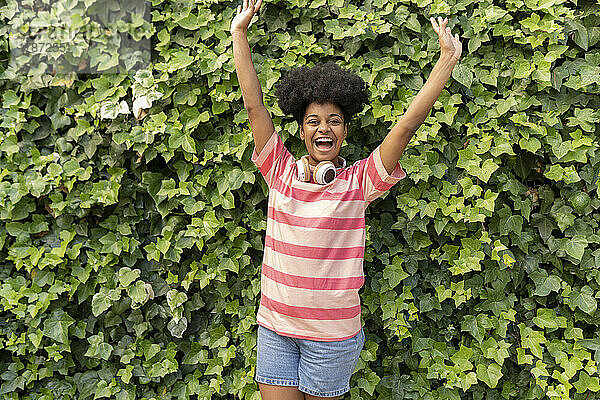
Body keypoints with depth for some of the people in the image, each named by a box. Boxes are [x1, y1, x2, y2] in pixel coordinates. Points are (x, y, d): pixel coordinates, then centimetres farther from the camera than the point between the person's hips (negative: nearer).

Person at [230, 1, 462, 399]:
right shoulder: (282, 172, -2)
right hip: (274, 325, 2)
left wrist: (448, 59, -14)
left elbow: (408, 123, -13)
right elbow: (254, 105, -4)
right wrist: (240, 33, -3)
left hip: (331, 335, -2)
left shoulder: (358, 182, -7)